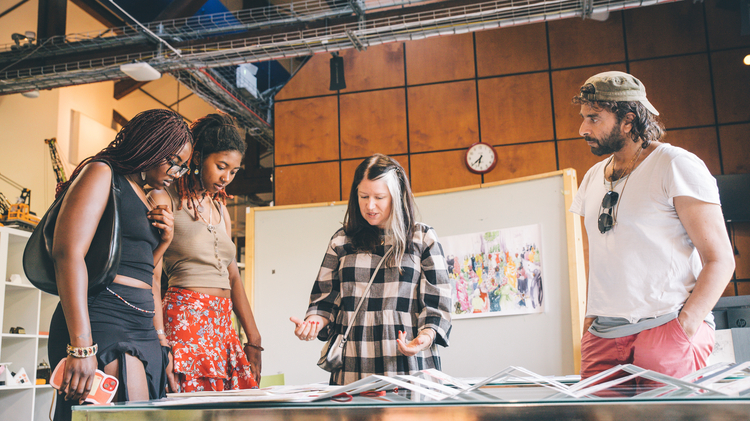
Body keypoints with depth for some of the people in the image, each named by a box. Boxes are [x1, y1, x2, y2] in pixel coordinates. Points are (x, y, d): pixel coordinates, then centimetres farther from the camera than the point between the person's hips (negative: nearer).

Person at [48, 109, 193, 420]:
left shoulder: (141, 197, 25)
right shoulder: (100, 173, 0)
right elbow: (67, 252, -14)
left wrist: (163, 241, 10)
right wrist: (82, 346, -22)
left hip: (141, 331, 9)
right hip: (103, 323, -9)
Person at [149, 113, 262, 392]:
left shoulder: (220, 208, 19)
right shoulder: (165, 199, -2)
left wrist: (254, 339, 15)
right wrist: (160, 341, -20)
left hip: (222, 324, 7)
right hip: (185, 320, -7)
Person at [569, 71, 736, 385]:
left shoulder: (676, 165, -4)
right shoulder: (592, 178, 16)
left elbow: (720, 259, -7)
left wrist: (684, 327, -17)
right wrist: (590, 318, 11)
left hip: (666, 327, -5)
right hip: (602, 333, 5)